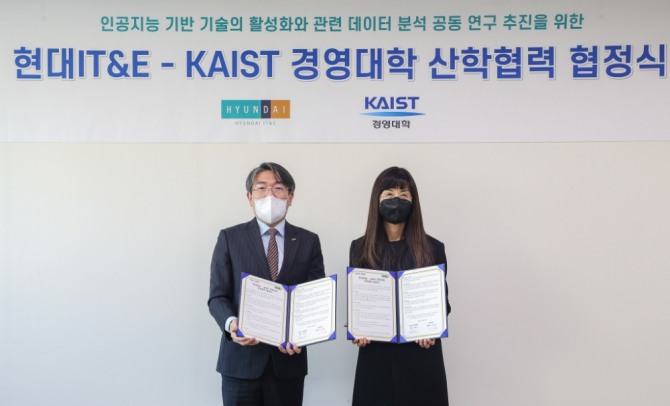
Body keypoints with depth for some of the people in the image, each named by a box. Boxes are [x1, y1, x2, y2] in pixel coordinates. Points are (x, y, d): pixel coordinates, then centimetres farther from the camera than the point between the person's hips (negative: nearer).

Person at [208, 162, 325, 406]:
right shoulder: (230, 238, 3)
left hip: (289, 359, 1)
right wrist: (231, 323, -20)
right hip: (241, 358, -1)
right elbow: (217, 296, 0)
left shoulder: (308, 241, 7)